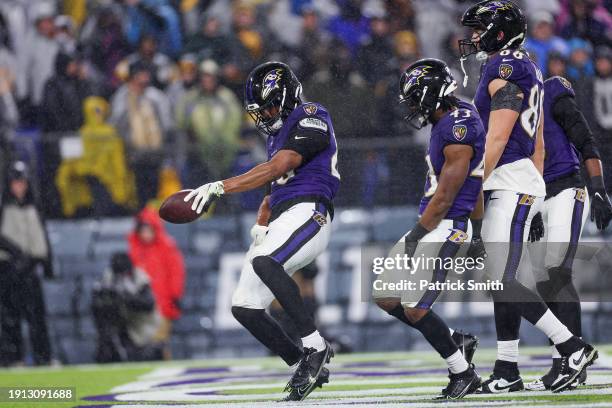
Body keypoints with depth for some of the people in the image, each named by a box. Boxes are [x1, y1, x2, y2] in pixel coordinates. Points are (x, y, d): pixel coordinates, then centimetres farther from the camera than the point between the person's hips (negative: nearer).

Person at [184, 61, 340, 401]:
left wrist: (219, 188, -22)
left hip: (308, 212, -10)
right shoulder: (278, 134, 25)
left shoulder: (310, 118, -5)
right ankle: (305, 367, 9)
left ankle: (315, 346, -31)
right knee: (244, 307, 1)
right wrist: (260, 225, 9)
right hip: (280, 221, 10)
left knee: (264, 262, -36)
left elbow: (277, 168, -17)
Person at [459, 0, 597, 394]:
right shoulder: (528, 72, 18)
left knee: (505, 281, -12)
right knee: (502, 281, 8)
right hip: (519, 185, 10)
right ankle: (507, 373, 9)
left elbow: (497, 139, -19)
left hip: (510, 184, -10)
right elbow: (539, 144, 21)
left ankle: (573, 347, -10)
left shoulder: (504, 72, -13)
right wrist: (536, 192, 23)